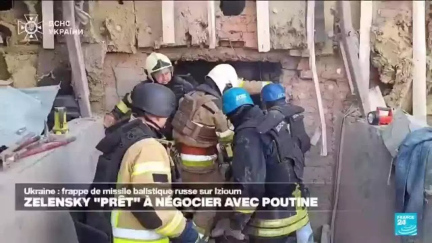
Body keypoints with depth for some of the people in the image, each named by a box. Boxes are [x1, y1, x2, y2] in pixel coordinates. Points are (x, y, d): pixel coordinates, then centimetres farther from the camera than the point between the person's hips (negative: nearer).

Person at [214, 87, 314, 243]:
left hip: (273, 222, -8)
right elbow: (297, 157, 13)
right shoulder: (272, 122, 3)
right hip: (295, 210, 8)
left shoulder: (247, 137, -21)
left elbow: (249, 186, -26)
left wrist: (235, 225, -18)